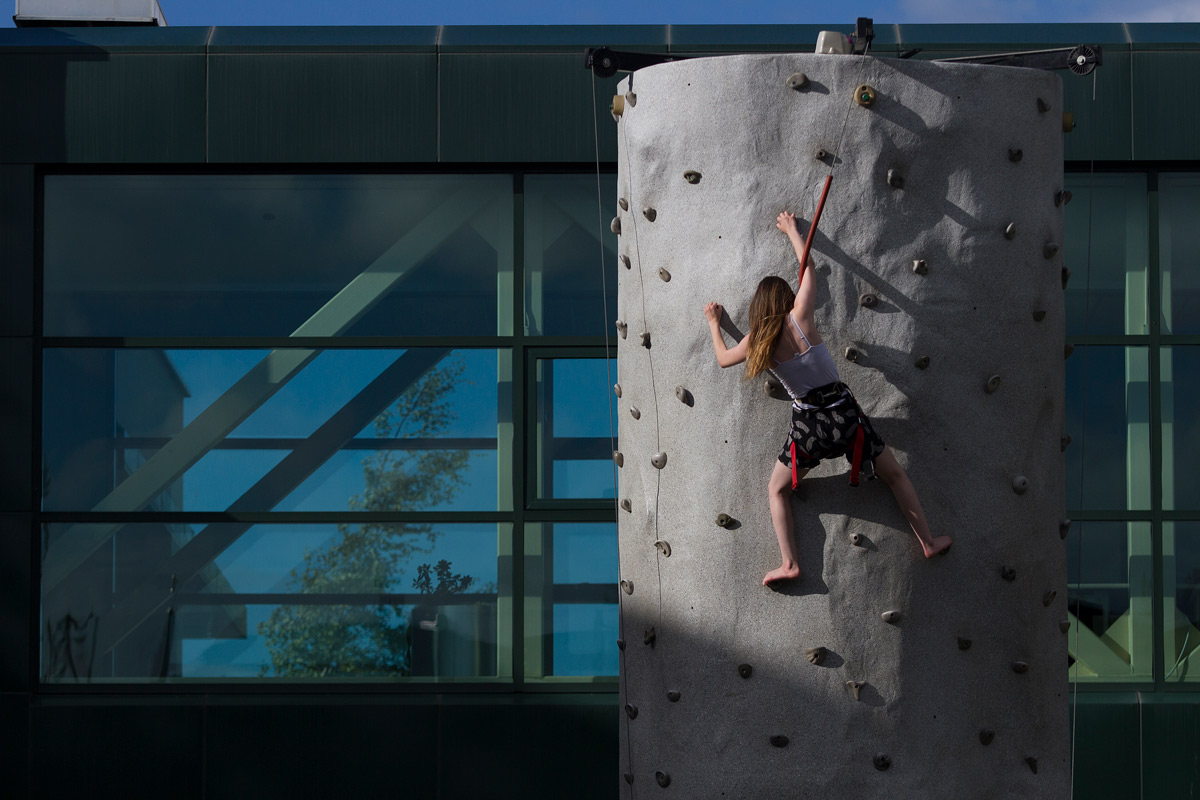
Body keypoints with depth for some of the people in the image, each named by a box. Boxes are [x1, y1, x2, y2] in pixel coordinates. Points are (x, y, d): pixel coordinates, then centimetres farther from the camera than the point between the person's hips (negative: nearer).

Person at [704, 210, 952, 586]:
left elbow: (723, 358, 19)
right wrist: (792, 230, 20)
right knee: (894, 474, 18)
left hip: (808, 424, 0)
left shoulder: (758, 341, -2)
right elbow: (808, 268, 6)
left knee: (777, 490, 20)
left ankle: (789, 563, 7)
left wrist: (714, 324, 36)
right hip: (843, 412, 0)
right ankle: (929, 541, 22)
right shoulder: (800, 319, -7)